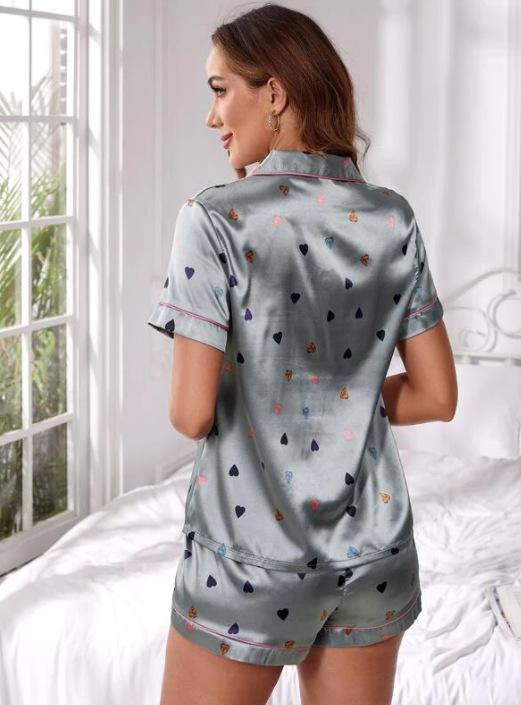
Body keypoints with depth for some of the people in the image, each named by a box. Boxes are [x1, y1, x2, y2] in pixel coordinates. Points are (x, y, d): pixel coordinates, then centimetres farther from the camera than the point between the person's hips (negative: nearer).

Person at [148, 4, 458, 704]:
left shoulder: (215, 217, -15)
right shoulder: (395, 219, 0)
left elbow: (193, 412, -17)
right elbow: (437, 395, 2)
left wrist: (239, 405, 5)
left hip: (253, 562, -5)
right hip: (373, 554, 5)